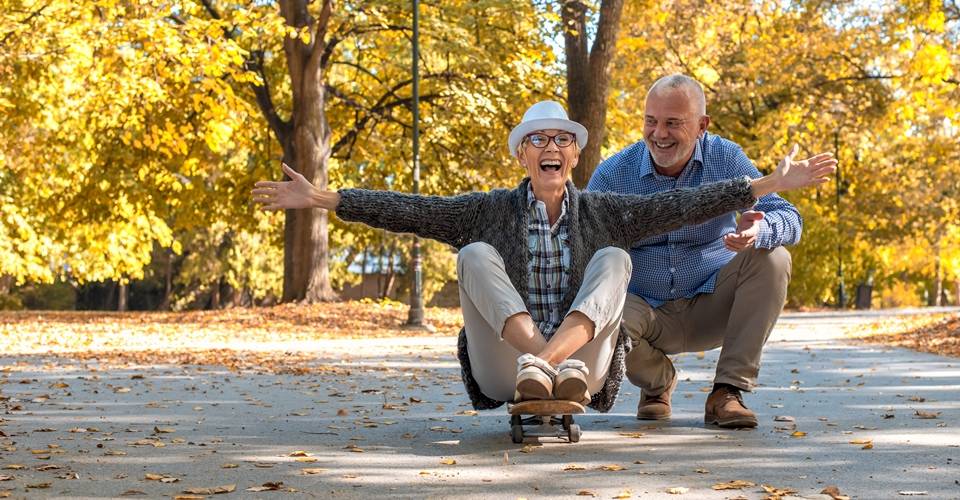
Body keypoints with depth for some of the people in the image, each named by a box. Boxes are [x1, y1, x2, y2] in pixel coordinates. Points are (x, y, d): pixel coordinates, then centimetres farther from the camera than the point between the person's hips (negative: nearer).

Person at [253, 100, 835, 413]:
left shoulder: (602, 213, 8)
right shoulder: (491, 211, 6)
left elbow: (683, 205, 0)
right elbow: (408, 211, -2)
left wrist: (772, 183, -8)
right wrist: (319, 199, -11)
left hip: (585, 373, 0)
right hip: (502, 373, 0)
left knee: (613, 258, -17)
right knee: (476, 255, -17)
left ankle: (558, 364, -42)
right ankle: (537, 362, -40)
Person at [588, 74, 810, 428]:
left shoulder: (725, 159, -7)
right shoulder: (612, 175, -8)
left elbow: (789, 219, -15)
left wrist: (758, 231, -40)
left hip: (711, 305, 1)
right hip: (648, 312, -1)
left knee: (772, 259, -25)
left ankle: (727, 392, -19)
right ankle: (658, 382, 2)